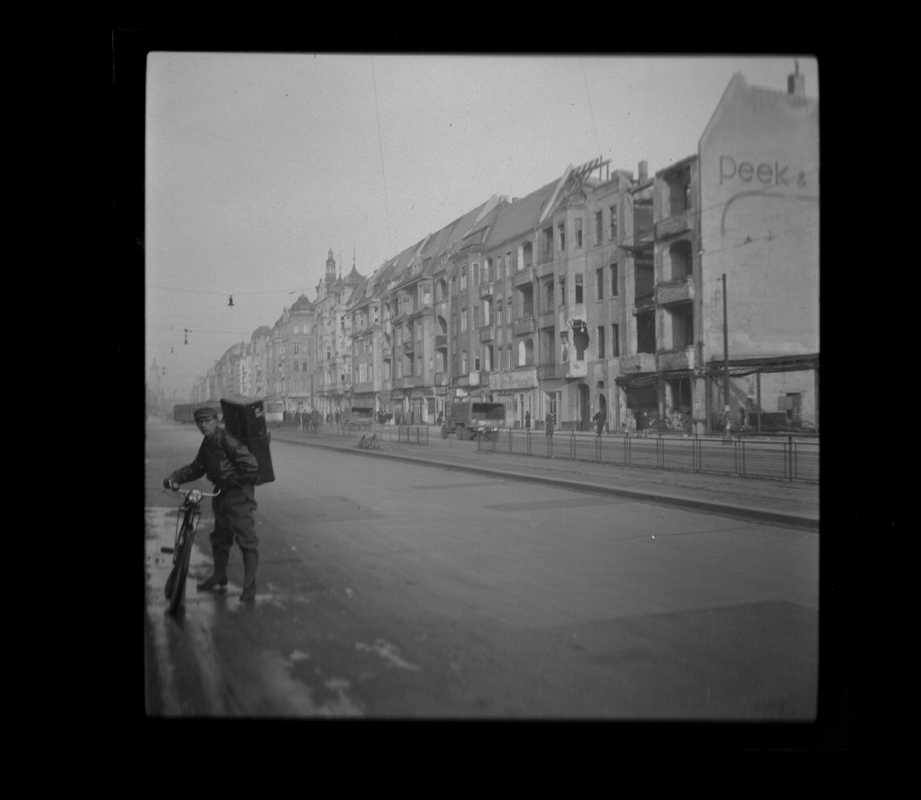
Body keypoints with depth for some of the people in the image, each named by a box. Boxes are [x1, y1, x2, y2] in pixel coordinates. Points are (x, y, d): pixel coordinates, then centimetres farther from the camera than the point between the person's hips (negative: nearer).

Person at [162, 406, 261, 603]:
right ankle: (219, 577, 38)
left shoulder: (227, 440, -19)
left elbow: (251, 466, -24)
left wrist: (232, 481, -15)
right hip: (221, 494, 9)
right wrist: (174, 477, 2)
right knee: (219, 537, 20)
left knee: (246, 540, -6)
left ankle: (250, 586, 1)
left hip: (239, 495, -9)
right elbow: (196, 467, 15)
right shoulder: (207, 443, 9)